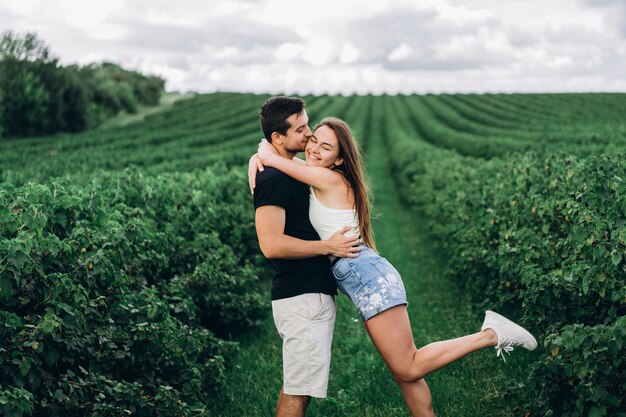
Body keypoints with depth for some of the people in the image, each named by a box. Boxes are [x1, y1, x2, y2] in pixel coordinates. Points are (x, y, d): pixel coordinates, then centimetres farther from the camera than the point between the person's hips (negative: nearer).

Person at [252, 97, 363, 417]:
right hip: (303, 298, -10)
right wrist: (327, 246, -19)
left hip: (311, 295, 10)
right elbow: (271, 245, -25)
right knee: (298, 391, -3)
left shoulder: (292, 173, 16)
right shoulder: (273, 180, -16)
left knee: (296, 386, 18)